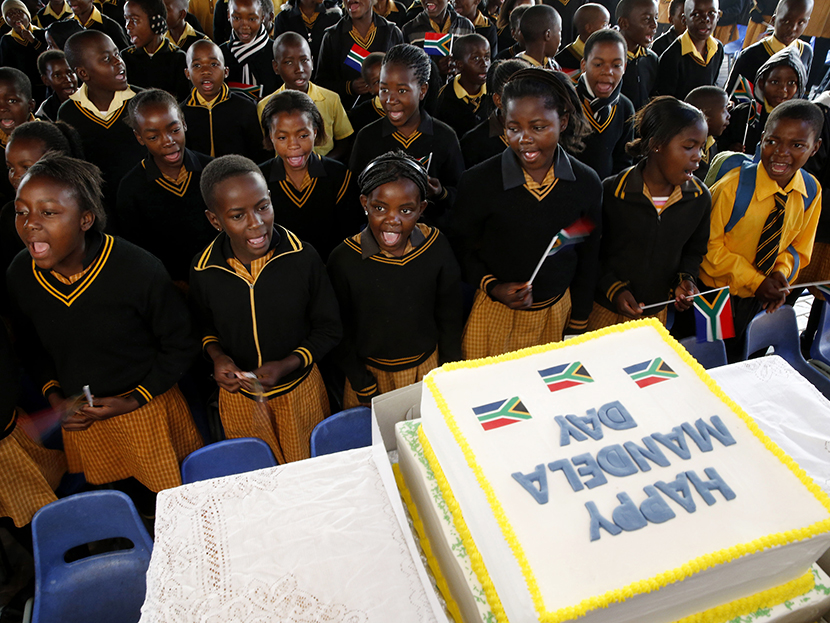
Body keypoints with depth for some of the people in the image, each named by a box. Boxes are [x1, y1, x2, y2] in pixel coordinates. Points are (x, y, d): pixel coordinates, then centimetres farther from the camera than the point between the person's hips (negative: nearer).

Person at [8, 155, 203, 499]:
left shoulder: (139, 270, -25)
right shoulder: (20, 274, -10)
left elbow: (181, 344, -12)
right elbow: (32, 345, 10)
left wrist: (134, 401, -14)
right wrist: (54, 396, -2)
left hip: (146, 409, -4)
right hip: (79, 419, 4)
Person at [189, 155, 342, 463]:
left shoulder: (302, 257, -22)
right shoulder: (203, 271, -16)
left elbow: (329, 329, -10)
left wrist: (286, 365, -24)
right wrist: (217, 356, -15)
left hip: (300, 390, -1)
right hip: (239, 398, 2)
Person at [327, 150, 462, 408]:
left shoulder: (437, 248, -16)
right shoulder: (344, 259, -21)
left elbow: (449, 320, -3)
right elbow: (340, 334, -9)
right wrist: (364, 388, -6)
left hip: (427, 367, 2)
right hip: (368, 371, -1)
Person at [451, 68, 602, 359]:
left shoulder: (586, 183, -7)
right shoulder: (478, 182, -16)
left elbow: (587, 261, 3)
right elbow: (463, 251, -4)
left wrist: (578, 325, 8)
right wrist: (492, 286, -21)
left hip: (558, 311, 2)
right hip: (496, 315, -2)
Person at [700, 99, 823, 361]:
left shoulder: (811, 191, -9)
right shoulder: (733, 187, -24)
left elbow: (799, 246, 4)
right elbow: (711, 244, -17)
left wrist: (782, 272, -17)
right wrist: (755, 281, -20)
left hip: (756, 299, 5)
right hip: (714, 290, -4)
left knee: (736, 359, 25)